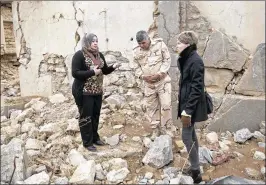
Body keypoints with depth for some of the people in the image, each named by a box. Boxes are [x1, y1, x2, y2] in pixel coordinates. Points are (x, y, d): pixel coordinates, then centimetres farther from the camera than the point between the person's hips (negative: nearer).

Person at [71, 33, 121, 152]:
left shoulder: (99, 55, 10)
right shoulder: (79, 55, -12)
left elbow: (105, 70, 15)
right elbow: (75, 73, -18)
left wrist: (113, 67, -5)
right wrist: (92, 72, -22)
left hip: (97, 91, 7)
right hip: (84, 92, -7)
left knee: (96, 115, 14)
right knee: (85, 117, 3)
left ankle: (95, 137, 31)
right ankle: (87, 142, 15)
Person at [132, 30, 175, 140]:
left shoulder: (159, 44, -8)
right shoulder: (136, 51, -2)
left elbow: (167, 60, -7)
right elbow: (136, 67, 5)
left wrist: (159, 74, -18)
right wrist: (143, 76, -13)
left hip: (163, 81, -3)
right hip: (148, 84, 3)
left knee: (166, 105, -5)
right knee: (151, 107, 9)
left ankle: (167, 130, 12)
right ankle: (155, 130, 25)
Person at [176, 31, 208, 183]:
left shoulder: (195, 61, -19)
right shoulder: (186, 59, 9)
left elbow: (196, 88, -22)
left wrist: (187, 110, -22)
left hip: (192, 105, -10)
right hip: (186, 102, 10)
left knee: (186, 137, -2)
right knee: (192, 135, 16)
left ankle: (196, 172, 14)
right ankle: (195, 168, 31)